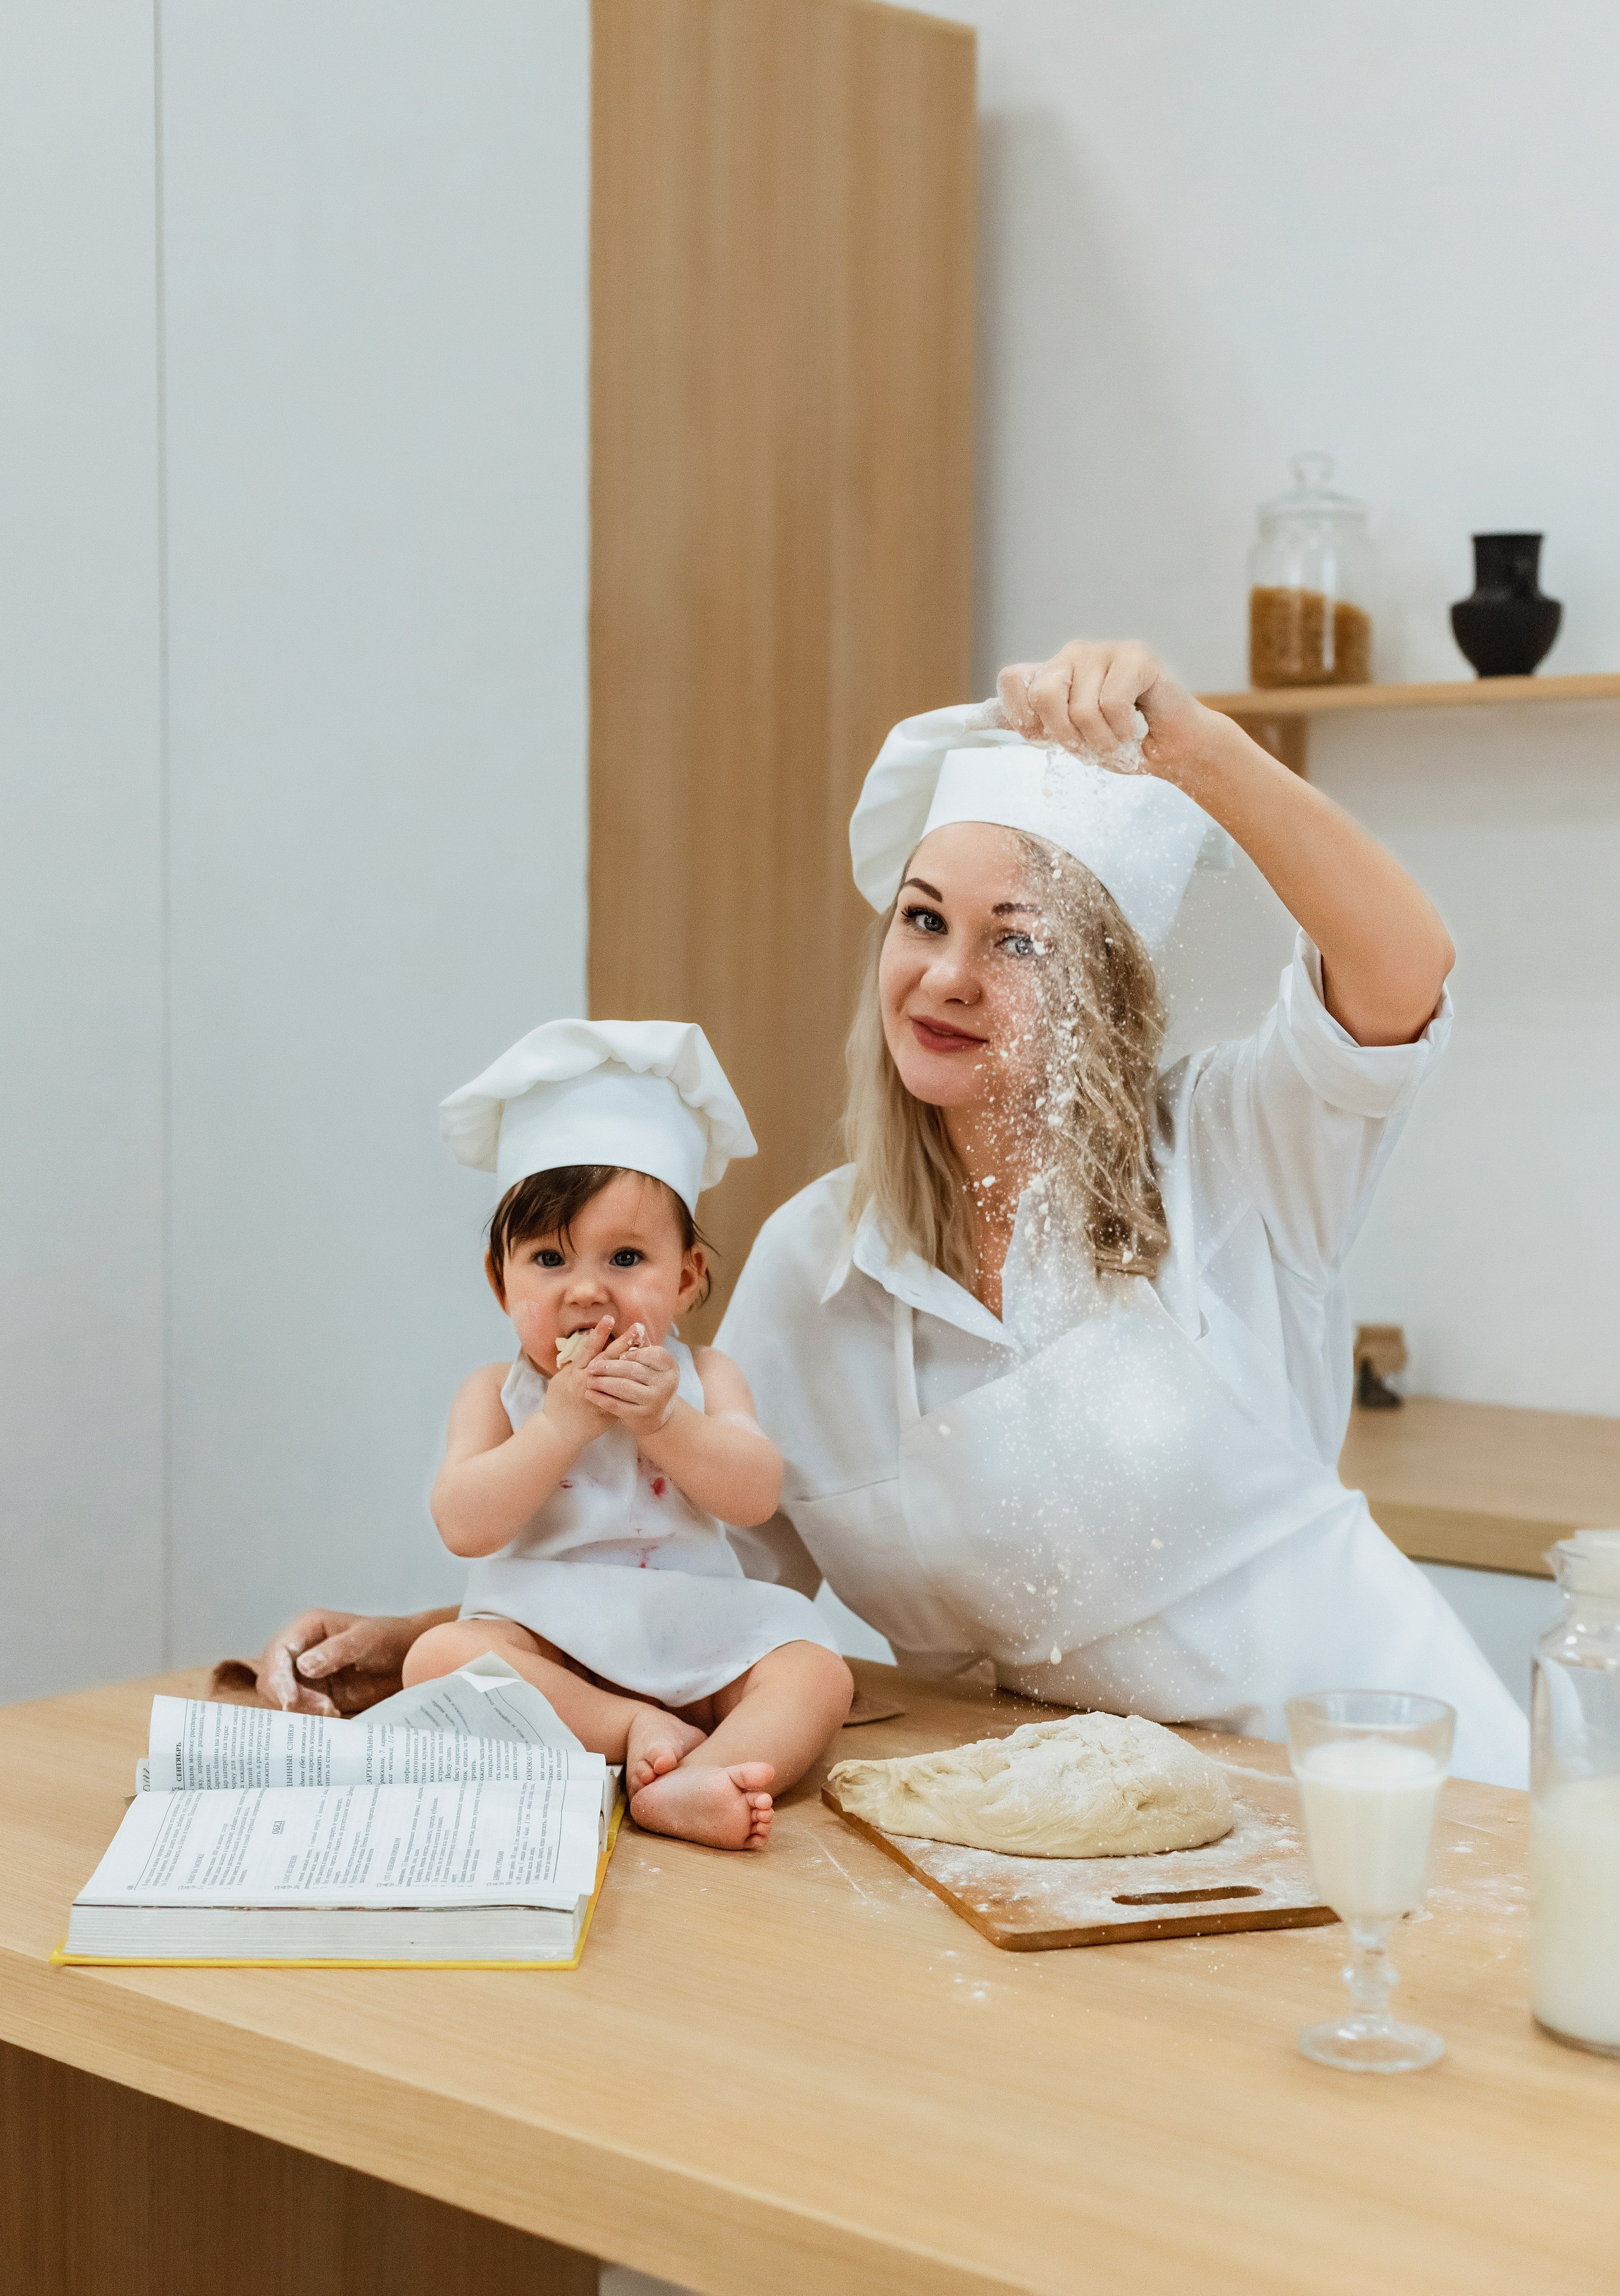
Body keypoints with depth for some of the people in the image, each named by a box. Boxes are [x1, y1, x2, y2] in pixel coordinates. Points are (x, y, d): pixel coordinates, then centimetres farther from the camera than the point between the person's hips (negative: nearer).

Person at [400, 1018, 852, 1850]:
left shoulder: (700, 1376, 7)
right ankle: (639, 1730, -32)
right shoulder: (497, 1393, 3)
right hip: (543, 1640, -1)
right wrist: (564, 1418, -18)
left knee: (817, 1673, -23)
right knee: (437, 1656, -28)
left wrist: (661, 1419, -22)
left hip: (695, 1637, 2)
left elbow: (756, 1495, -8)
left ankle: (689, 1785, -48)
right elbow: (464, 1525, -13)